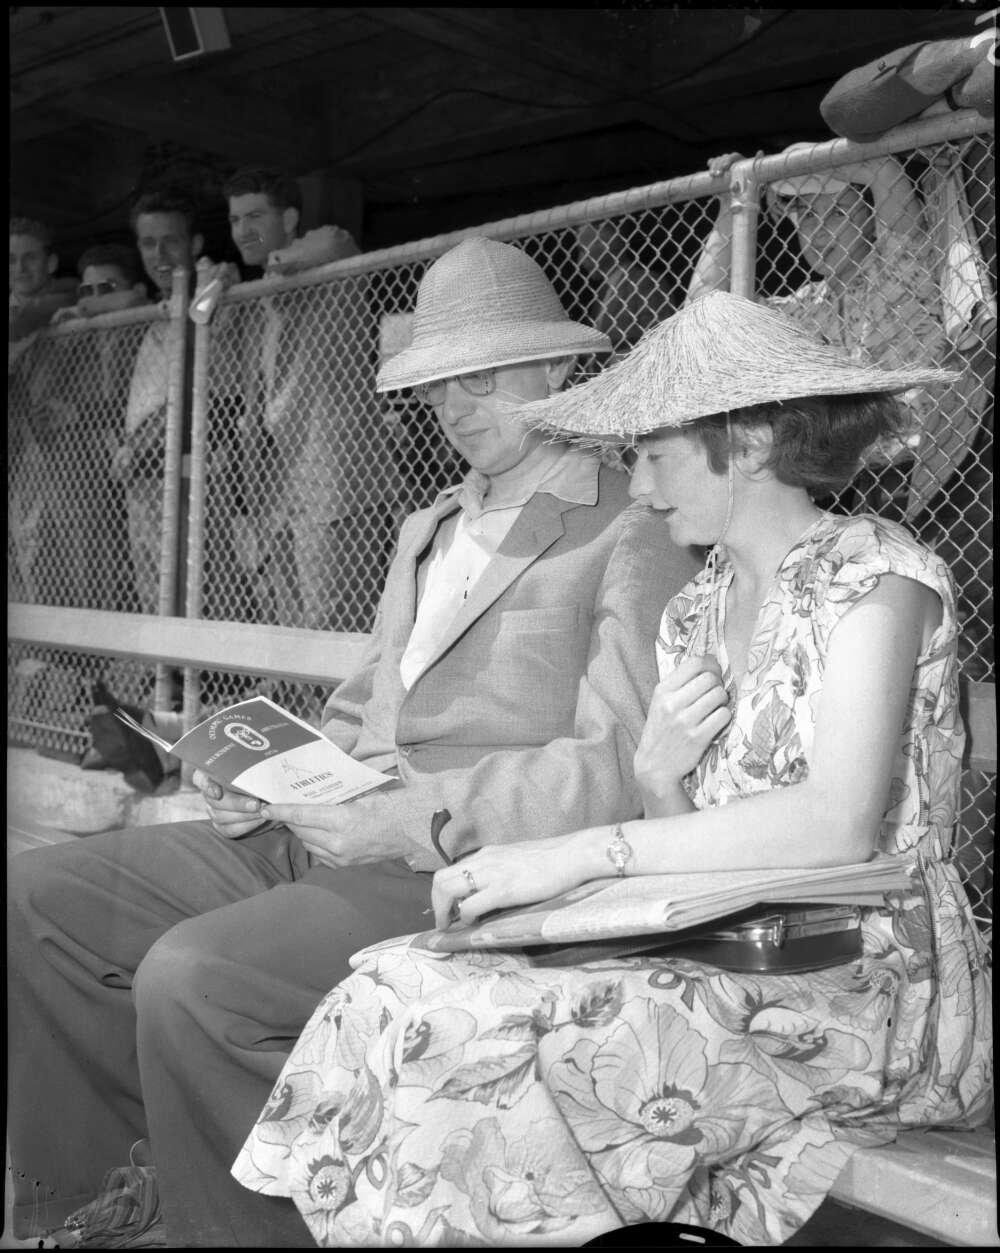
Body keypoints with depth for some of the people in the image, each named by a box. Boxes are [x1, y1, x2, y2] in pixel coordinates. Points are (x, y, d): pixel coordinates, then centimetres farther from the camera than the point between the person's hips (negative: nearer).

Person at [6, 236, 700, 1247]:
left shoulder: (631, 536, -5)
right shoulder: (427, 529, 23)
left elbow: (620, 770, -15)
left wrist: (423, 817, -22)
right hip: (329, 832, 9)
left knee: (191, 974, -28)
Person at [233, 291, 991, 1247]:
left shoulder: (870, 568, -8)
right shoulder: (692, 613, 12)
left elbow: (840, 823, -22)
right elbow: (687, 841, 10)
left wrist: (581, 853, -26)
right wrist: (656, 782, -13)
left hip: (868, 983, -6)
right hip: (728, 959, 6)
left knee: (446, 1019, -24)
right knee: (400, 989, -16)